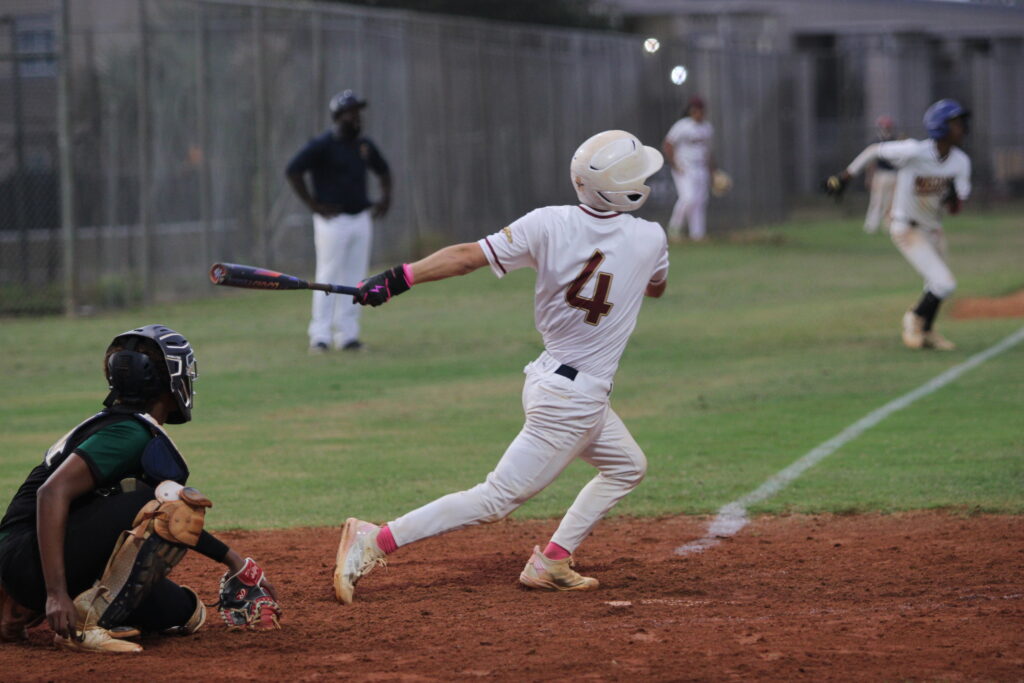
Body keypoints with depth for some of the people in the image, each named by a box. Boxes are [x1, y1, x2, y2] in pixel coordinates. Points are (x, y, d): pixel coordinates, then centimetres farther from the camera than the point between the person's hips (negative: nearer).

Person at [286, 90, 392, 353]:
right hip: (333, 221, -7)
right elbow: (292, 170, -15)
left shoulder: (364, 145, 11)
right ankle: (320, 336, -5)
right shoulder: (323, 145, -10)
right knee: (328, 279, -7)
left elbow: (382, 169, 28)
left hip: (361, 220, 7)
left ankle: (347, 336, 11)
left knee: (354, 279, 6)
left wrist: (385, 198, 13)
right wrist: (313, 204, -16)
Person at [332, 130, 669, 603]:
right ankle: (375, 540, -13)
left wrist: (396, 279, -15)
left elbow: (470, 255, -15)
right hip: (577, 397, -7)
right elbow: (656, 287, 12)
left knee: (627, 466, 26)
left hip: (546, 376, 7)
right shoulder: (649, 239, -12)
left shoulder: (550, 224, -6)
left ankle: (551, 562, 21)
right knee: (498, 497, -5)